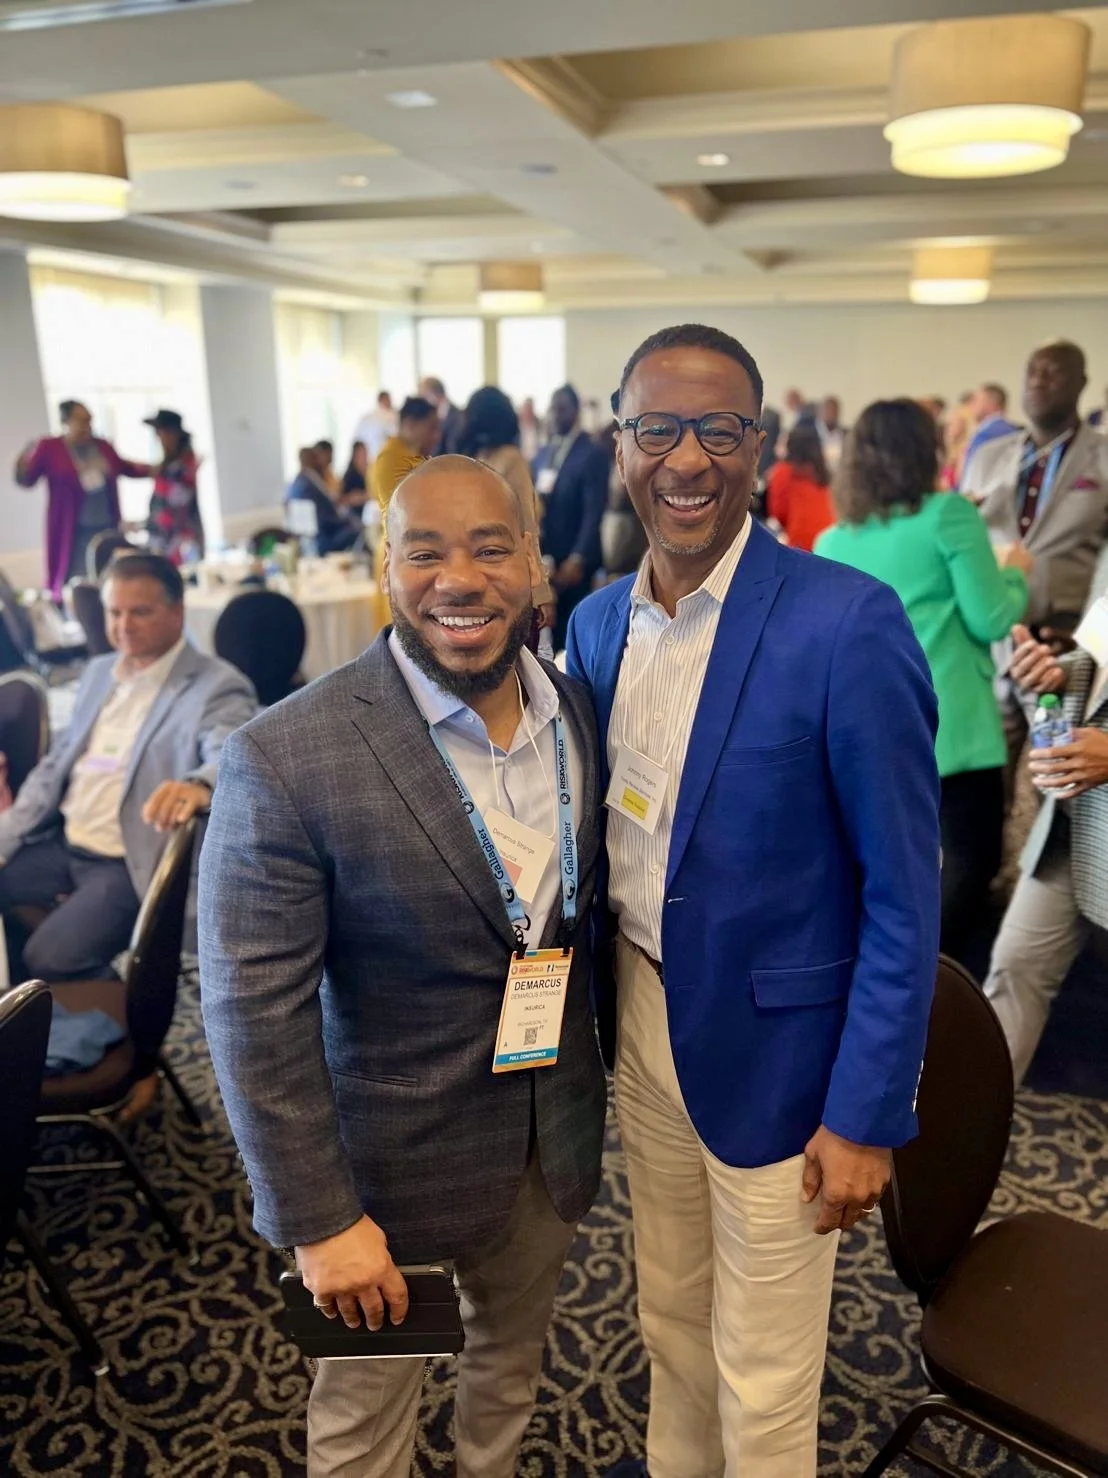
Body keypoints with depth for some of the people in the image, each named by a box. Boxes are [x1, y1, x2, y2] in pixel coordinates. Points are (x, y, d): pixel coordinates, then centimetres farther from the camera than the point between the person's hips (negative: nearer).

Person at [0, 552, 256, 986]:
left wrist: (199, 785, -54)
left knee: (49, 959, -24)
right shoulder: (98, 672, 14)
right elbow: (54, 765, 18)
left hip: (129, 866, -7)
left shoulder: (218, 687, -11)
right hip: (60, 846, 8)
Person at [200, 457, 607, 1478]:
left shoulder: (580, 710, -6)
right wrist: (320, 1220, -16)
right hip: (393, 1154, -5)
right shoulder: (289, 760, -24)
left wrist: (605, 1068, 9)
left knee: (514, 1357, 29)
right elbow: (256, 1012, -19)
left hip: (557, 1134, 5)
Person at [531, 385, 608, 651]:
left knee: (570, 631, 0)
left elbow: (594, 511, -14)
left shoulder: (592, 454, -7)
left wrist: (577, 560, -20)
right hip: (542, 558, 6)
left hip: (571, 561, -6)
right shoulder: (543, 454, 13)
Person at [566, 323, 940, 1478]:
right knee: (669, 1328, 26)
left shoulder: (847, 623, -19)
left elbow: (903, 894, -15)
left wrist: (867, 1113, -13)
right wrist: (589, 1012, 11)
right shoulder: (598, 622, 0)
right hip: (640, 1026, 5)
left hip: (775, 1048, -5)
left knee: (762, 1381, 15)